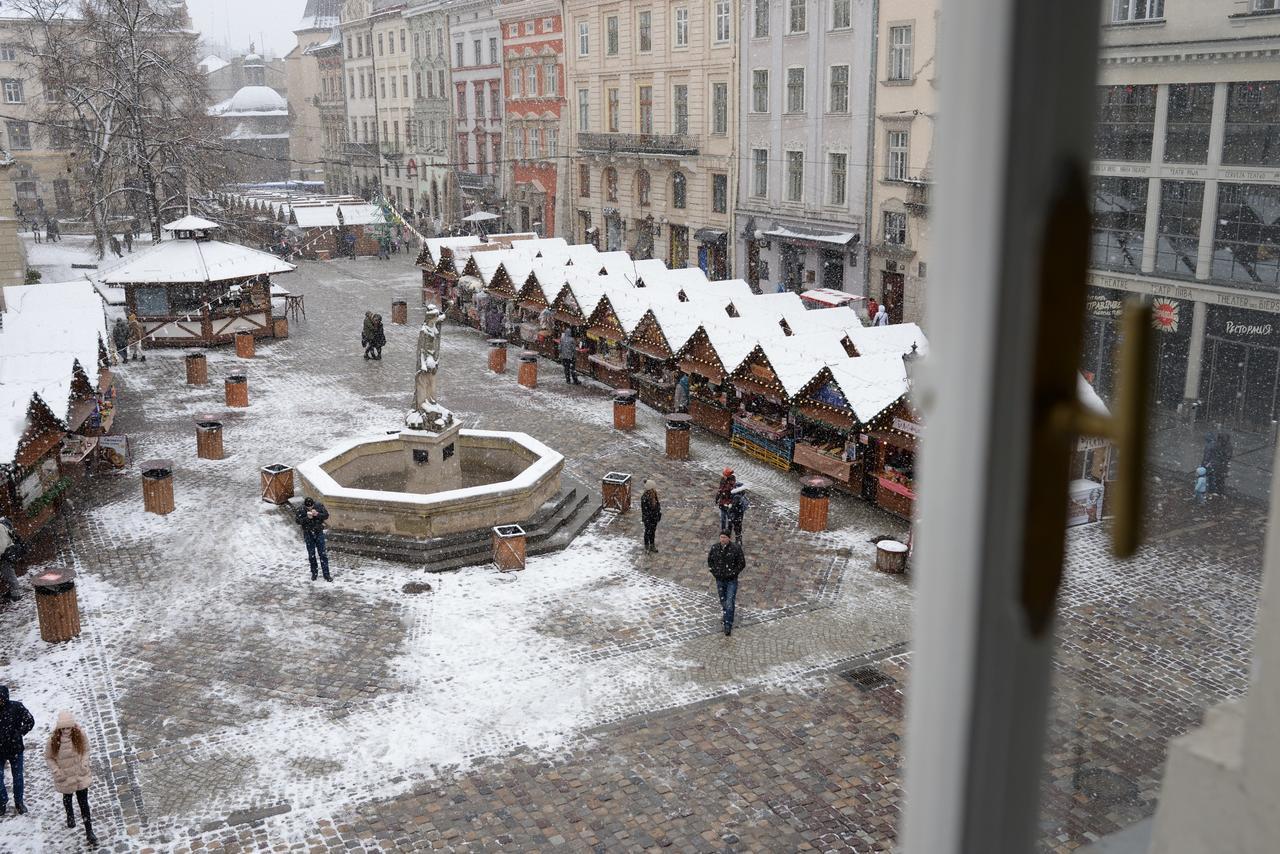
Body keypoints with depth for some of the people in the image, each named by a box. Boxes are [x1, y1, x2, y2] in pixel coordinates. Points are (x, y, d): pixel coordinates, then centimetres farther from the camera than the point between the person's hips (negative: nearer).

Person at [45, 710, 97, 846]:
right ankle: (70, 816, 58)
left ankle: (89, 832, 7)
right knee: (67, 798, 27)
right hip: (64, 777, 0)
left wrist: (84, 763, -15)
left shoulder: (80, 735, -17)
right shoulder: (53, 740, -21)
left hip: (81, 775, 0)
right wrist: (56, 771, -14)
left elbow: (86, 750, -2)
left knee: (84, 803, 1)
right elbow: (48, 757, -6)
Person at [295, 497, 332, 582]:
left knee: (323, 554, -1)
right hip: (308, 534, 0)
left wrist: (317, 514, -25)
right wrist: (307, 518, -27)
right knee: (311, 555, 9)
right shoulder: (301, 509, -13)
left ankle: (326, 574, 4)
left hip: (319, 532, 0)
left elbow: (326, 515, -8)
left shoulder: (319, 506, -11)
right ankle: (314, 573, 24)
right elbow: (297, 520, -13)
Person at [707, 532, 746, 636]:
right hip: (720, 580, 3)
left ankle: (728, 627, -5)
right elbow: (710, 560, 12)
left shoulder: (736, 548, -14)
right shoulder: (714, 548, -4)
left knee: (729, 604, -9)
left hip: (732, 581, -3)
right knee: (723, 601, 16)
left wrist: (733, 573, -12)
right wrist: (714, 572, 0)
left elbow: (742, 563, -7)